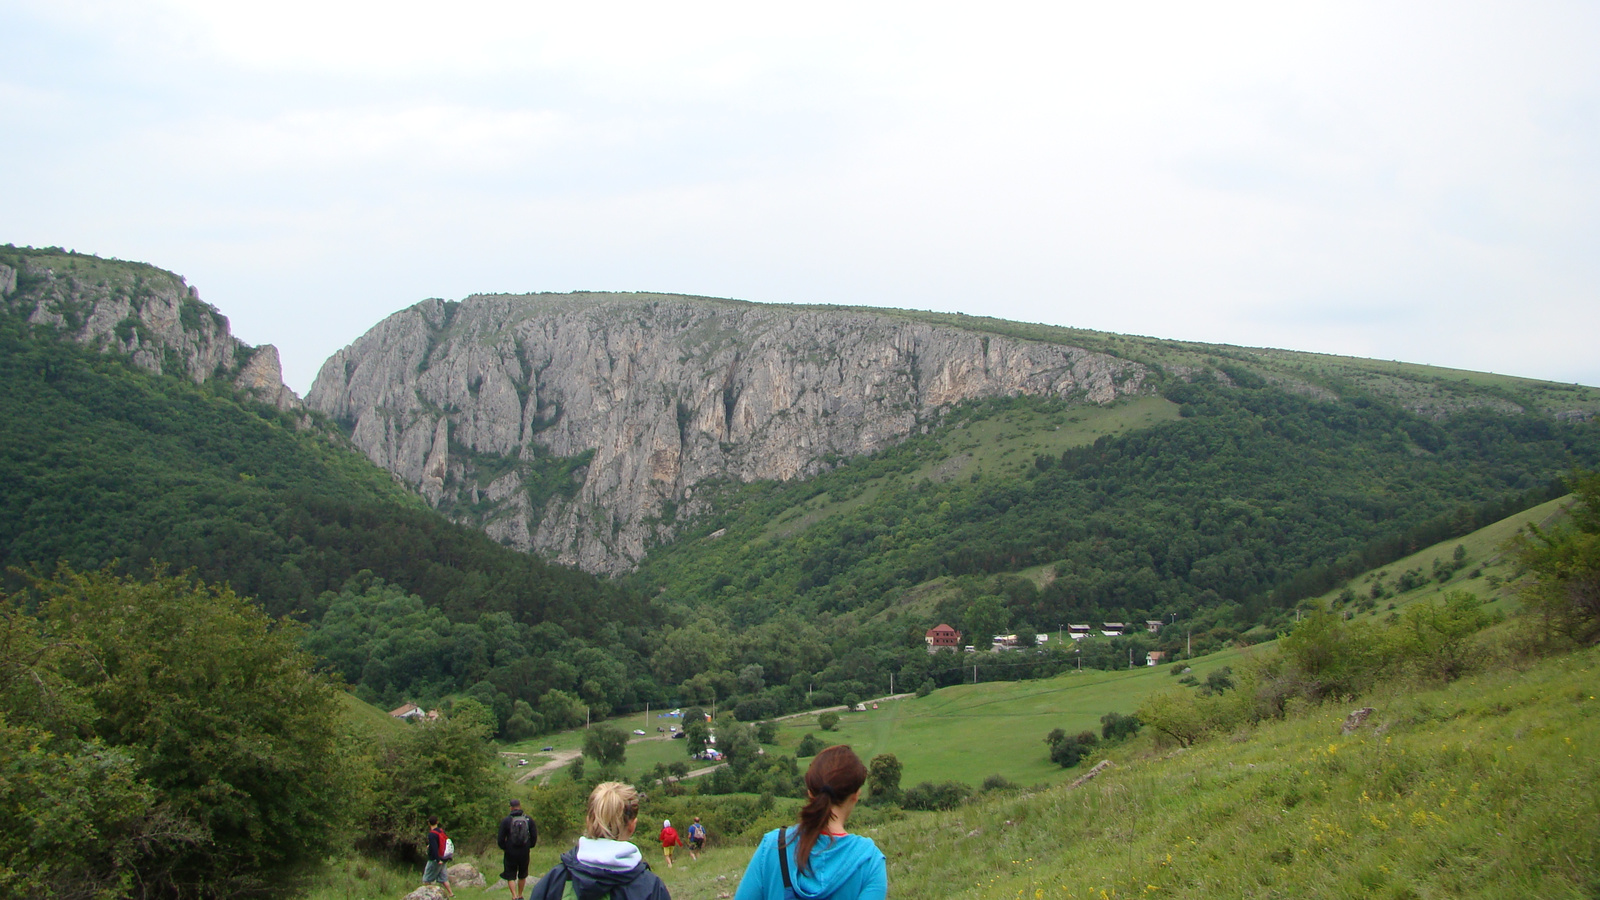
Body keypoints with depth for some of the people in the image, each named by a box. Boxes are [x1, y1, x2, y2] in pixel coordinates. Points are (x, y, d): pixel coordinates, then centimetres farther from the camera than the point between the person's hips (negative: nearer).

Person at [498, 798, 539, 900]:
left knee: (510, 876, 5)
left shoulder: (506, 821, -10)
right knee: (522, 875, 20)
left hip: (510, 852, -3)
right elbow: (534, 836, 3)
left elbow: (501, 839, -8)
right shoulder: (528, 820, -2)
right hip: (524, 853, 3)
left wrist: (504, 848, 10)